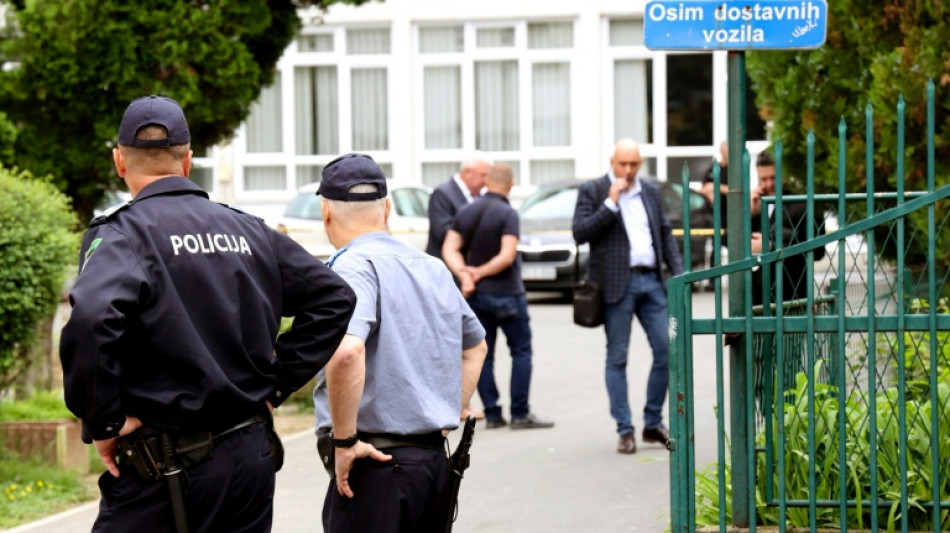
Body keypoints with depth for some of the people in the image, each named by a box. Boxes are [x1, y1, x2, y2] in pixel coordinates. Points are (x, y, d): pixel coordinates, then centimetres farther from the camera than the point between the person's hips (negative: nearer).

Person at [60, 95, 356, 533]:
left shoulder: (123, 233, -9)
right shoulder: (248, 230, 10)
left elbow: (90, 318, -29)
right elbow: (334, 297, 14)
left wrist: (103, 422, -17)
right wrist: (275, 384, 12)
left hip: (167, 470, -6)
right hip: (253, 456, 6)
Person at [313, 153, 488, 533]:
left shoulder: (352, 267, -11)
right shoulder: (433, 268, 15)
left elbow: (345, 351, -29)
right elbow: (475, 346, 30)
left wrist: (344, 441, -19)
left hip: (376, 464, -8)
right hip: (436, 459, 8)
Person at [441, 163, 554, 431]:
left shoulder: (466, 212, 5)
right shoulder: (507, 214, -14)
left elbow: (449, 250, -2)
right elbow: (507, 256, -22)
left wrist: (464, 275, -12)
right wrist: (480, 273, -11)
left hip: (477, 295, 5)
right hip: (507, 293, -5)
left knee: (483, 356, 8)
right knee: (521, 352, 2)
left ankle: (492, 415, 6)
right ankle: (520, 414, -2)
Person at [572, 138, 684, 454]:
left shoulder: (651, 192, 15)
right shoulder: (593, 191, 1)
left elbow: (665, 234, 19)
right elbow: (580, 233, -9)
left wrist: (678, 272, 7)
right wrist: (611, 203, -14)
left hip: (652, 281, 4)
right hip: (617, 283, -4)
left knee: (668, 351, 0)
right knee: (617, 357, 0)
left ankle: (653, 423, 12)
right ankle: (625, 430, 5)